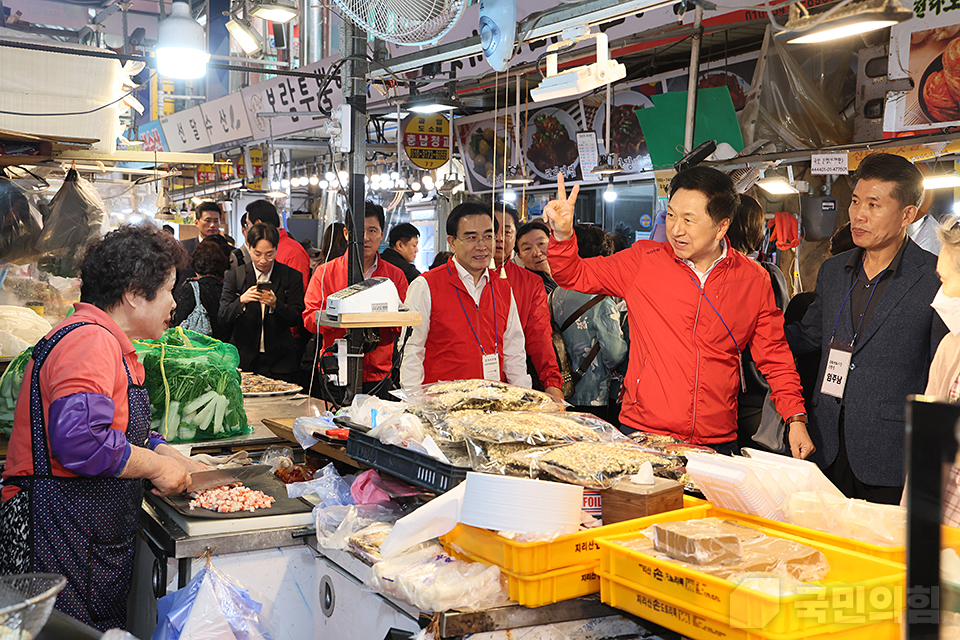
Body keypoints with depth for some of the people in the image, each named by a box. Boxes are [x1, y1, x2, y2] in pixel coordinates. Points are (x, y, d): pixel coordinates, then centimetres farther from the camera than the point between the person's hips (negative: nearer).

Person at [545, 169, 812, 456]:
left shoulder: (754, 279, 3)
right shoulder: (643, 260, 1)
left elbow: (774, 357, 10)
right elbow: (575, 276, 6)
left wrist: (796, 418, 2)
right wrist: (562, 234, -13)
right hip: (641, 433, 0)